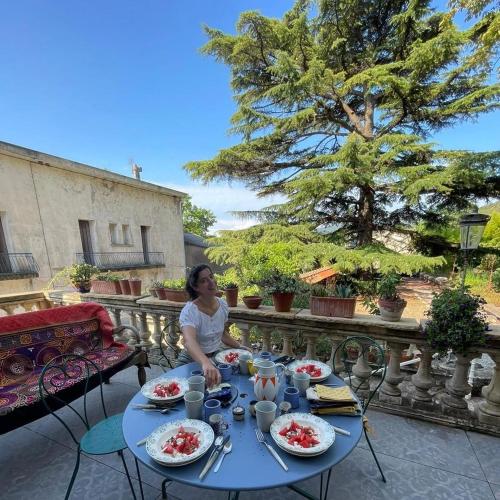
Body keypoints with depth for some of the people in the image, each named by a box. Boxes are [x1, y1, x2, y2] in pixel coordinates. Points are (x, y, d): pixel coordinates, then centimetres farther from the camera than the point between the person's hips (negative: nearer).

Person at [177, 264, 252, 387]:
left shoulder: (222, 304, -5)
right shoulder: (189, 311, -23)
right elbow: (189, 342, -42)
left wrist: (240, 346, 0)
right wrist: (206, 363, -59)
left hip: (217, 355, 5)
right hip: (193, 361, -4)